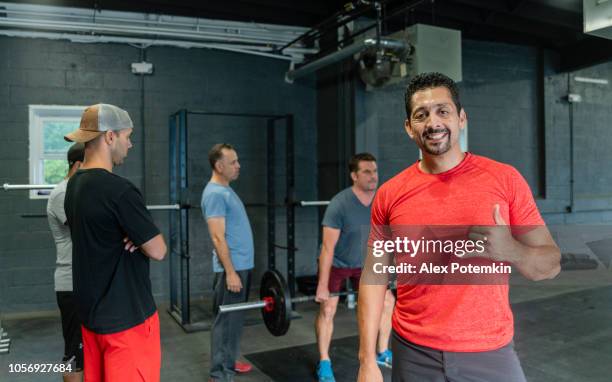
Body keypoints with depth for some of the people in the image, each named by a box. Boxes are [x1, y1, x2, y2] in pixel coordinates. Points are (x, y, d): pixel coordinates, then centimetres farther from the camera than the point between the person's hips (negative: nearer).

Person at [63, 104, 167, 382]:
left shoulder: (74, 186, 6)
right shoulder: (118, 190, -22)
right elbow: (158, 251, -17)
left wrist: (137, 236, -2)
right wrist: (142, 238, 3)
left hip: (91, 312, 9)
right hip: (127, 317, -9)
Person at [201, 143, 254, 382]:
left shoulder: (226, 190, 15)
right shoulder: (215, 194, -17)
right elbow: (218, 237, -21)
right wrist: (230, 272, -22)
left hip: (242, 265, 10)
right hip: (232, 268, -10)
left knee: (235, 318, 17)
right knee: (227, 320, -3)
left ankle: (228, 362, 30)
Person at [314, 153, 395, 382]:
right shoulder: (339, 204, -30)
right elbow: (328, 247, -29)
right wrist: (322, 286, -29)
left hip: (364, 263, 5)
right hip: (335, 264, -5)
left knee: (387, 301, 4)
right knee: (327, 309, -10)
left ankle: (382, 354, 20)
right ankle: (324, 364, 6)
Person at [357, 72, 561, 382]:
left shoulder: (505, 179, -6)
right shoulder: (390, 194, -3)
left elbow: (550, 263, -2)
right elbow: (374, 276, 1)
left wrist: (511, 251, -24)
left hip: (489, 352, -1)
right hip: (413, 353, 1)